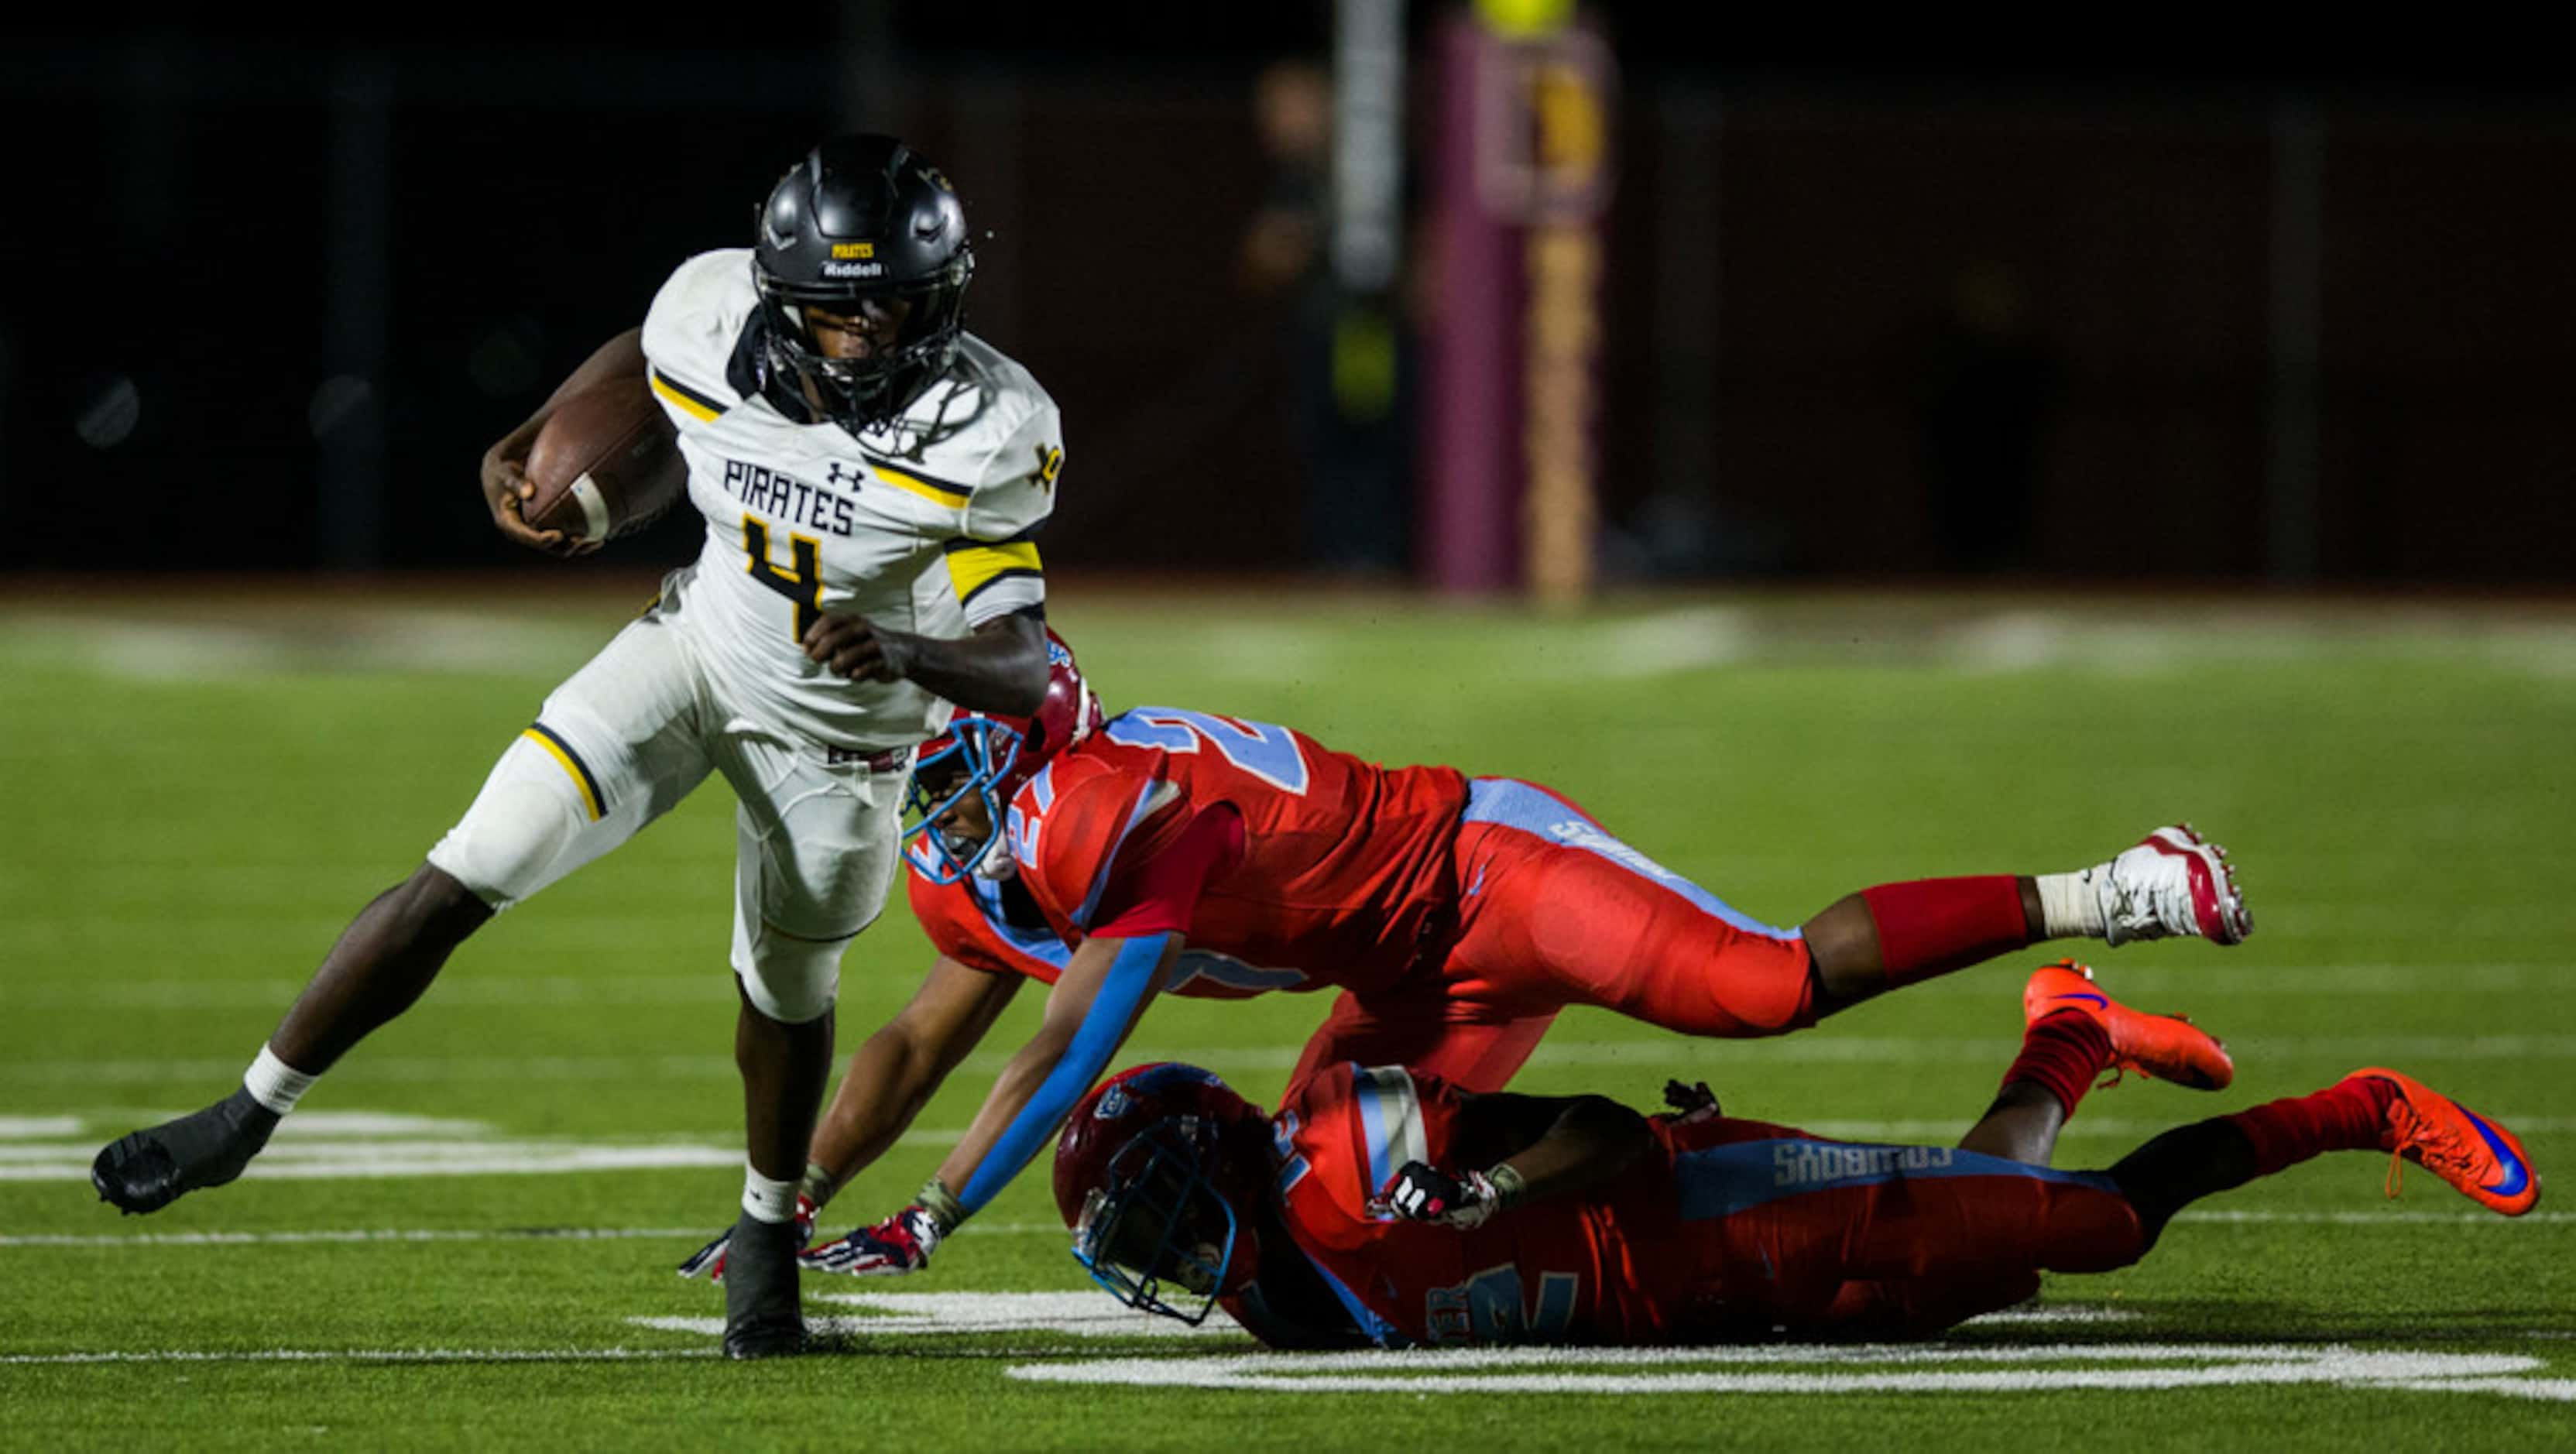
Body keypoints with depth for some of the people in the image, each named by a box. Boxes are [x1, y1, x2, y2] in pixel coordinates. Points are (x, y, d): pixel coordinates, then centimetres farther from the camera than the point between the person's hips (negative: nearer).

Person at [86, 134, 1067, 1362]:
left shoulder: (985, 437, -33)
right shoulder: (712, 316, -24)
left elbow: (1025, 670, -35)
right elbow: (641, 354, 4)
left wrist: (903, 649, -53)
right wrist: (526, 444, -6)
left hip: (843, 723, -2)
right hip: (700, 645, 2)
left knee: (787, 994, 19)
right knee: (460, 883, -8)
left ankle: (767, 1238, 47)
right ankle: (243, 1119, 5)